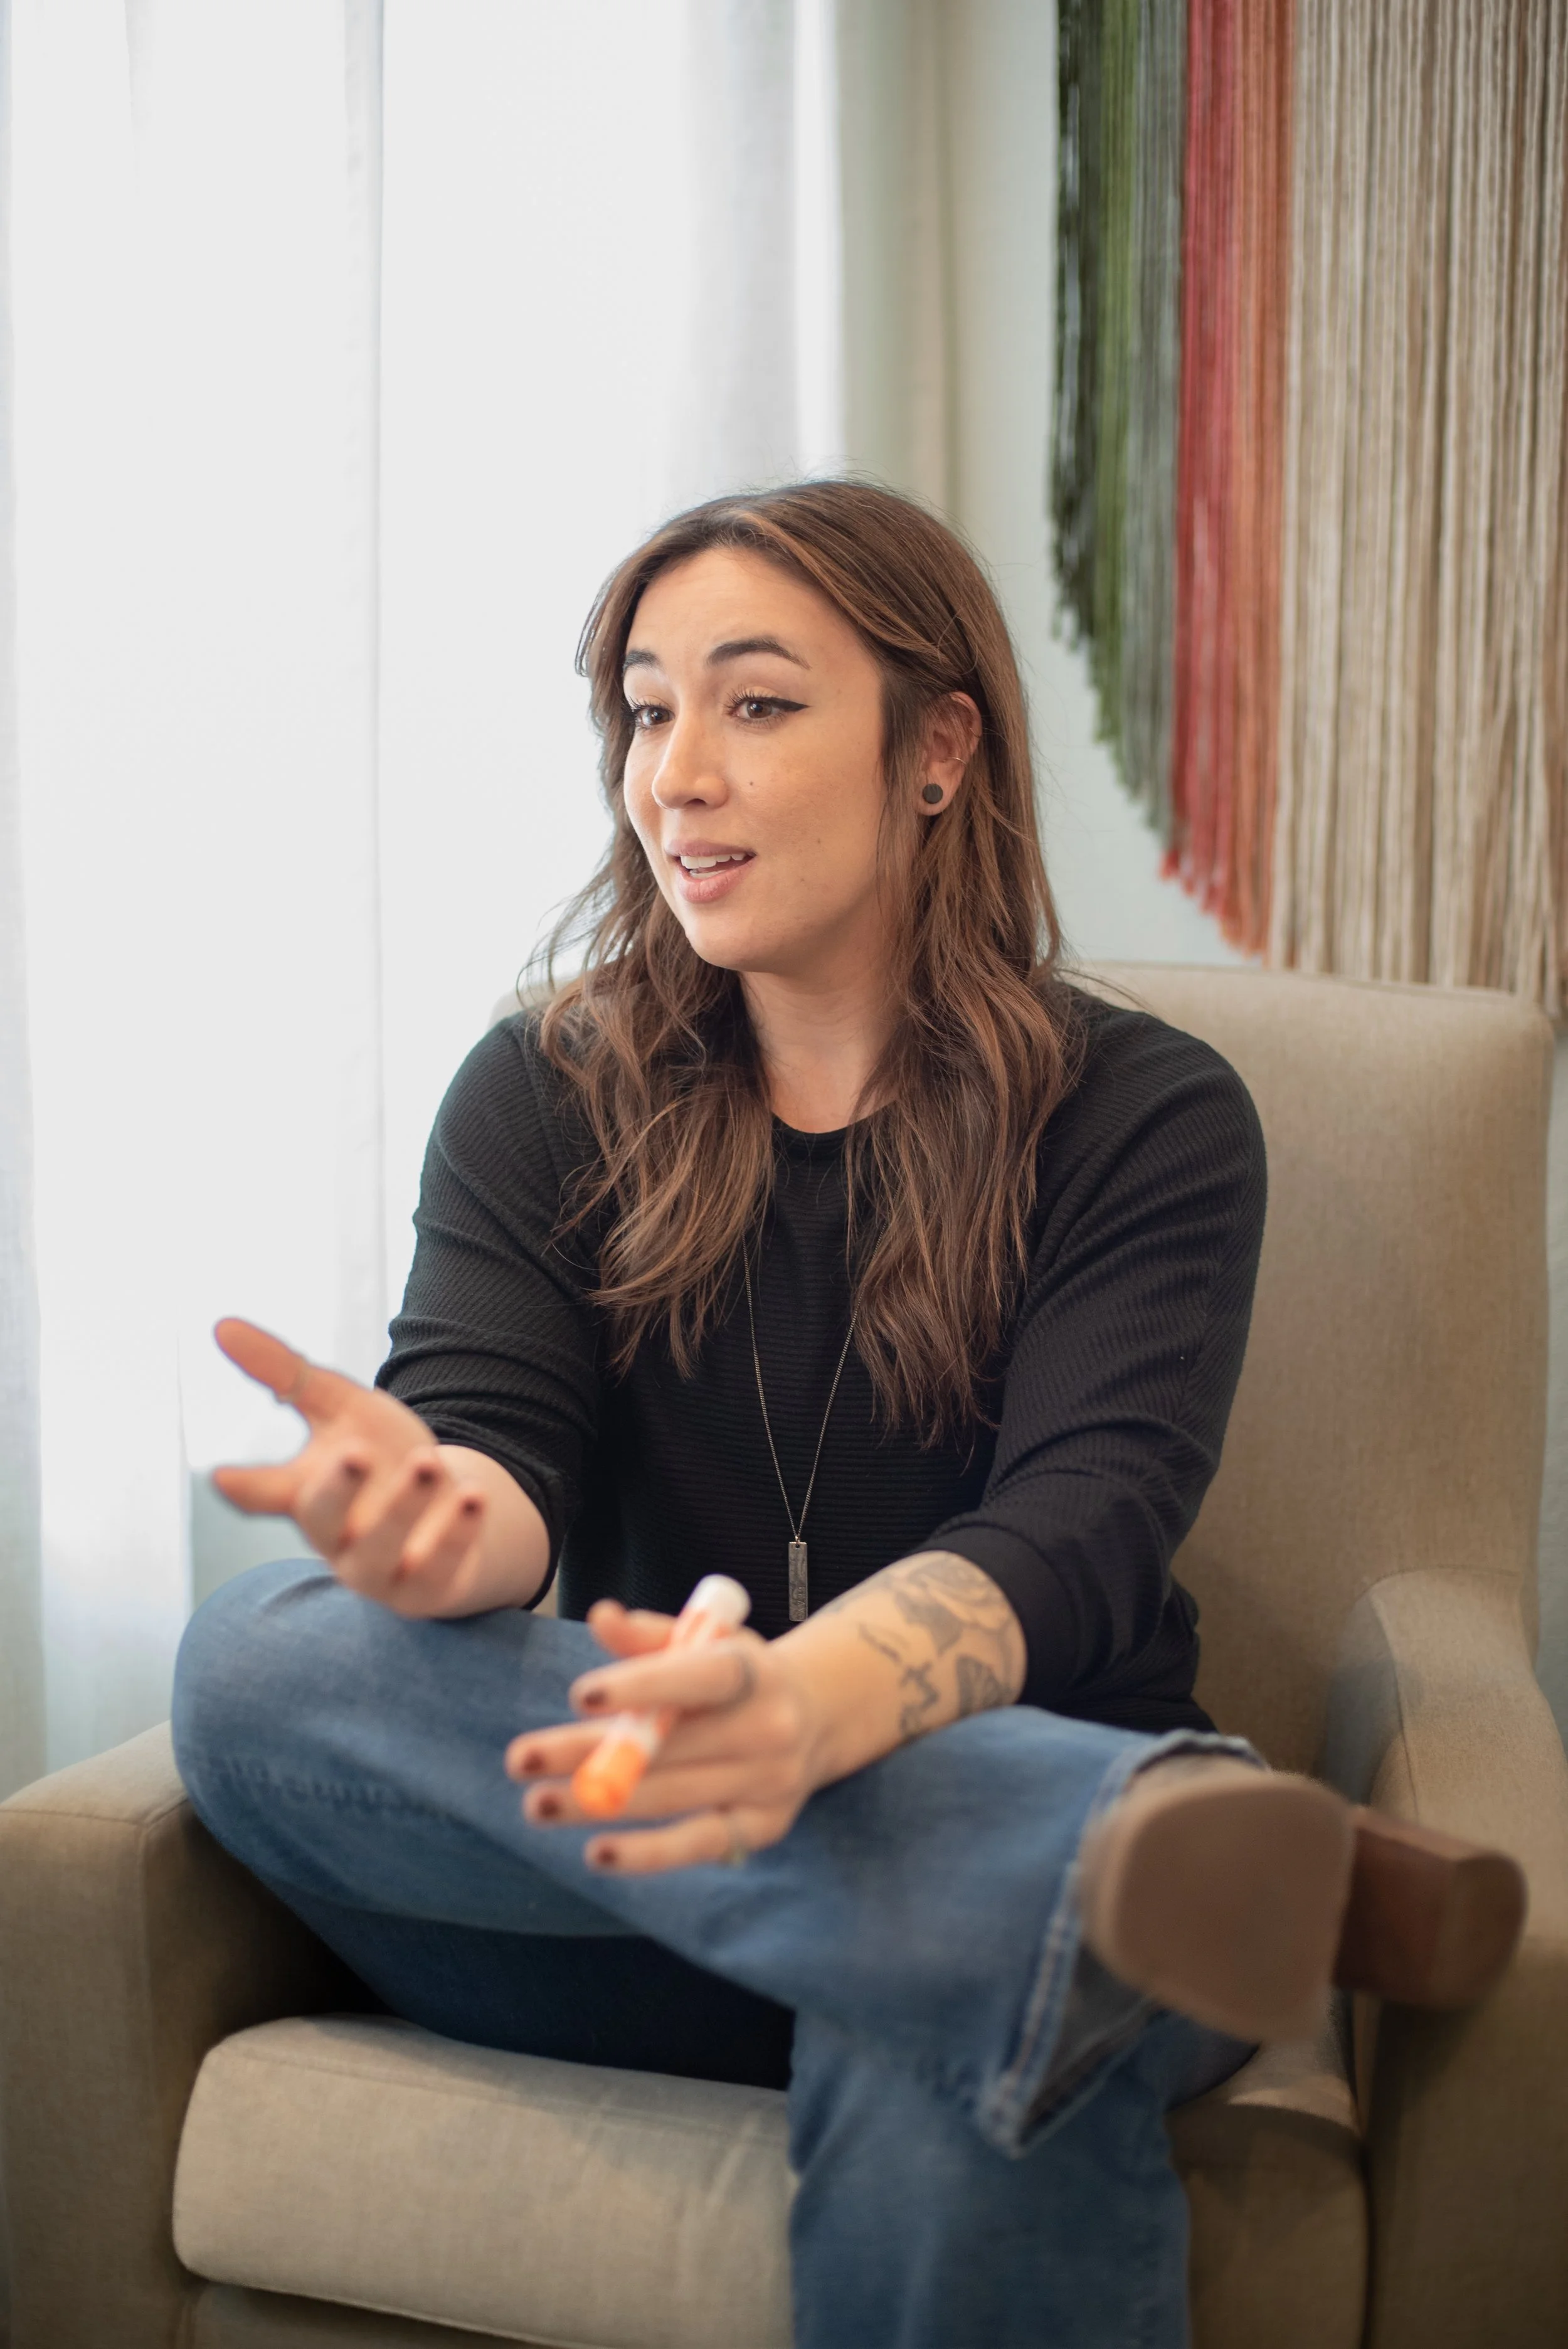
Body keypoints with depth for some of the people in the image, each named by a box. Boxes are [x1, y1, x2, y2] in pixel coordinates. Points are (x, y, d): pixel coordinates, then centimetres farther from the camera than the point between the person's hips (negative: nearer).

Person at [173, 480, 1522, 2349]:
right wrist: (436, 1516, -33)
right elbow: (499, 1444, -6)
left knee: (945, 2084, -41)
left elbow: (1077, 1530, -16)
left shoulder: (1146, 1121, 0)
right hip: (648, 1849, 5)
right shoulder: (542, 1097, 9)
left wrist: (812, 1705, -39)